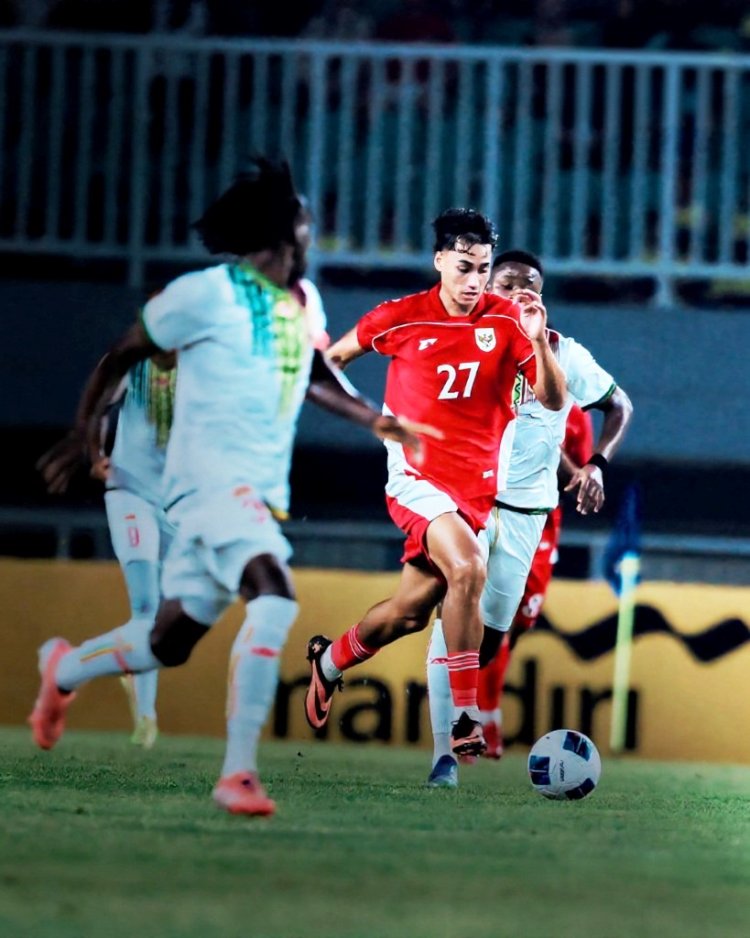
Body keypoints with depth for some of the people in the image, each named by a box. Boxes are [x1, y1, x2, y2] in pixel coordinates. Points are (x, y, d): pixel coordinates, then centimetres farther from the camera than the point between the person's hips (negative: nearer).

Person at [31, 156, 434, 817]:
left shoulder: (301, 307, 13)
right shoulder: (206, 294, -8)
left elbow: (314, 376, 34)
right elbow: (123, 356, 4)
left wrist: (378, 421, 21)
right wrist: (85, 434, 12)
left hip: (261, 492, 8)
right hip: (209, 481, -8)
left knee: (171, 641, 13)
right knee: (274, 595, -30)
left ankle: (65, 669, 42)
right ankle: (238, 772, -33)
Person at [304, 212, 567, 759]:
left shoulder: (506, 321, -3)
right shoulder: (401, 318, -6)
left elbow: (554, 401, -9)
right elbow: (336, 355, 13)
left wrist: (538, 341, -24)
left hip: (477, 485, 4)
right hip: (417, 477, -4)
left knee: (411, 612, 10)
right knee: (467, 570, -29)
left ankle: (330, 661, 42)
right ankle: (466, 723, -28)